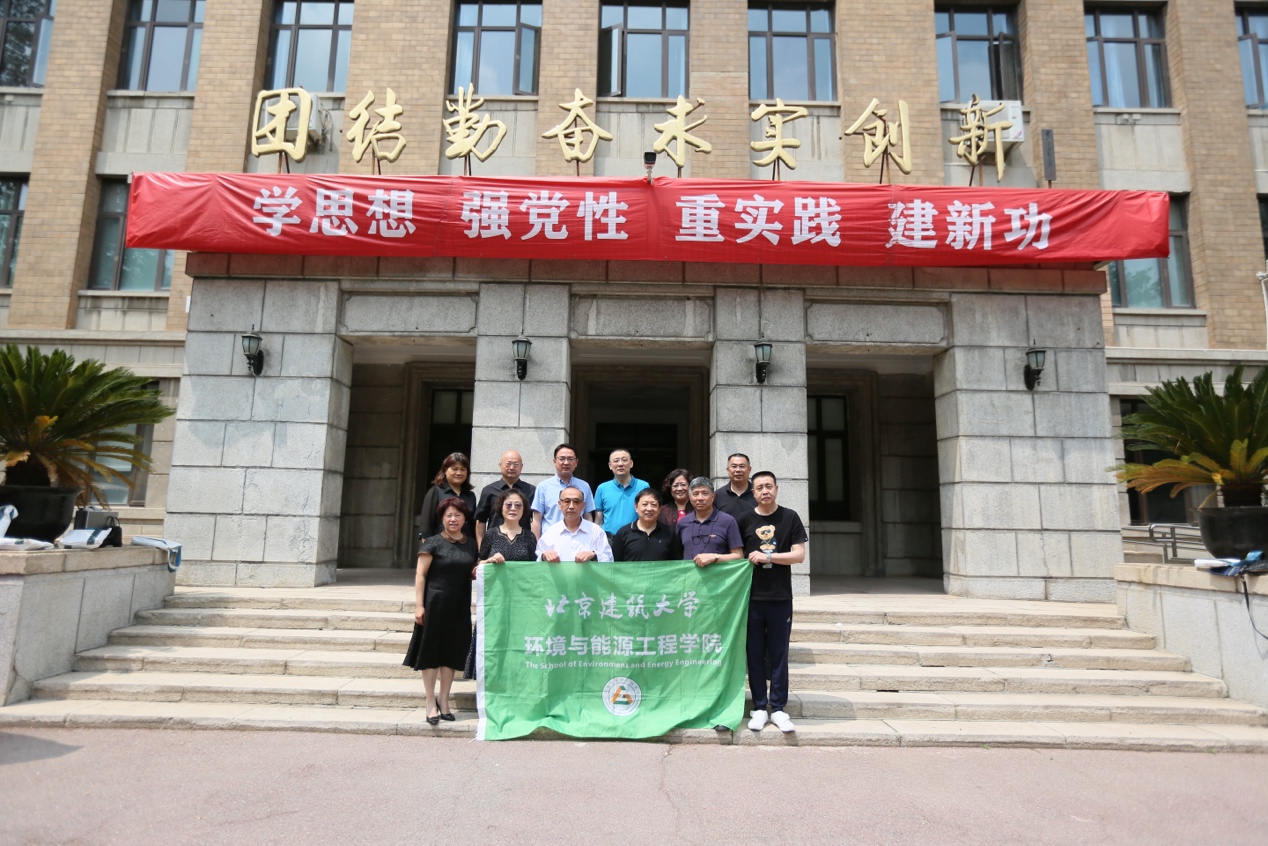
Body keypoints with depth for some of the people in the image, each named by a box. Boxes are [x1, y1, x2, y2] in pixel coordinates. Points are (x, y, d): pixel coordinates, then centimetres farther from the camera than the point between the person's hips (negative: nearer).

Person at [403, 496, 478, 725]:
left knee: (451, 653, 11)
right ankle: (431, 703, 12)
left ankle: (444, 701, 22)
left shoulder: (471, 544, 9)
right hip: (435, 603, -4)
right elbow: (420, 575, -7)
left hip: (459, 607, 4)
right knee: (431, 653, 3)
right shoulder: (433, 543, -5)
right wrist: (419, 605, -14)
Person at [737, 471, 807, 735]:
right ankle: (759, 707, 16)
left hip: (781, 597, -1)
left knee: (779, 654, 5)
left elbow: (799, 555, -4)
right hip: (751, 597, 1)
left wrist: (767, 557, -12)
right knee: (755, 654, 6)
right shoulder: (745, 520, 5)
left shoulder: (790, 518, 2)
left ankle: (778, 708, 14)